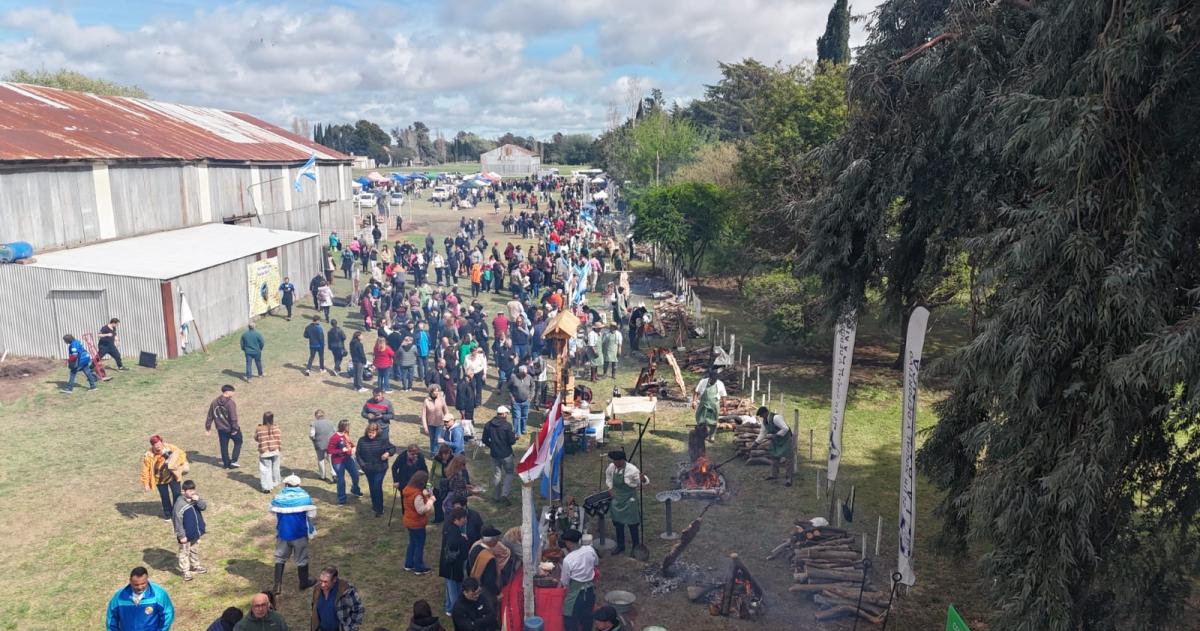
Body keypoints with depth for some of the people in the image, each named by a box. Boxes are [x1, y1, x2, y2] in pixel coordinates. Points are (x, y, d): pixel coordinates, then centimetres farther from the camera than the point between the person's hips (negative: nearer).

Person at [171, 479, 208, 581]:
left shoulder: (196, 497, -5)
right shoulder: (180, 503, -24)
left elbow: (204, 507, -7)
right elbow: (178, 521, -21)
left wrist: (198, 500, -28)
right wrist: (181, 535, -19)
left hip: (196, 532, 6)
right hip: (186, 534, -6)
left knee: (195, 550, 23)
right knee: (185, 552, 9)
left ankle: (195, 566, 40)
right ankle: (185, 571, 22)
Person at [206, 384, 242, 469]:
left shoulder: (214, 402, 2)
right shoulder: (230, 403, -19)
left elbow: (210, 416, 8)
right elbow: (233, 418, -22)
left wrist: (208, 428, 14)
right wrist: (235, 428, -16)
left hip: (221, 429, 6)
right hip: (231, 429, -6)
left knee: (224, 446, 15)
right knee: (238, 442, 14)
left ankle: (226, 463, 23)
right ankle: (233, 461, 7)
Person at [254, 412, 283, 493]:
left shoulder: (259, 429, -11)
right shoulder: (276, 428, -9)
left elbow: (256, 439, 5)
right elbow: (279, 439, -5)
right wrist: (279, 448, 8)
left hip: (264, 453, -2)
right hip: (275, 452, 2)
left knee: (265, 470, 2)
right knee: (275, 468, 19)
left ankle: (266, 487, -5)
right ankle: (274, 483, 34)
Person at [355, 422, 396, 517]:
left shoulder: (383, 439, -13)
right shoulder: (362, 440, -7)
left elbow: (393, 448, -5)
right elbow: (357, 454, 3)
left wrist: (388, 453, -26)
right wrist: (362, 464, -8)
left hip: (380, 468, -3)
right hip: (368, 469, 4)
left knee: (377, 487, -8)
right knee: (371, 487, 18)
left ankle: (379, 509, 4)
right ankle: (374, 504, 40)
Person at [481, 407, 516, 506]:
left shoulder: (488, 425, -1)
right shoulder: (507, 425, -16)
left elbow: (484, 440, 4)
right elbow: (511, 441, -16)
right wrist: (515, 437, 6)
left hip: (494, 454, 4)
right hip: (506, 454, -4)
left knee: (497, 474, 16)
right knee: (509, 473, 11)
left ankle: (496, 496, 22)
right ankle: (504, 494, -3)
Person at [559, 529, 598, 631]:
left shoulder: (568, 559, -25)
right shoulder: (590, 549, -12)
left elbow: (565, 582, -11)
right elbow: (596, 562, 11)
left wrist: (560, 582, 11)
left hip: (576, 593, -6)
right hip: (590, 590, 6)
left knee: (570, 620, 11)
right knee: (587, 617, 24)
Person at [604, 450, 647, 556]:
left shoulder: (632, 470, -25)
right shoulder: (611, 467, -10)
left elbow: (641, 482, -17)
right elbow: (608, 475, 13)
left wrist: (643, 479, -41)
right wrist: (610, 487, 6)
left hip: (629, 499, -5)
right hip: (617, 499, 5)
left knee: (632, 524, 6)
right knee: (618, 523, 17)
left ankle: (636, 547, 27)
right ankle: (620, 546, 36)